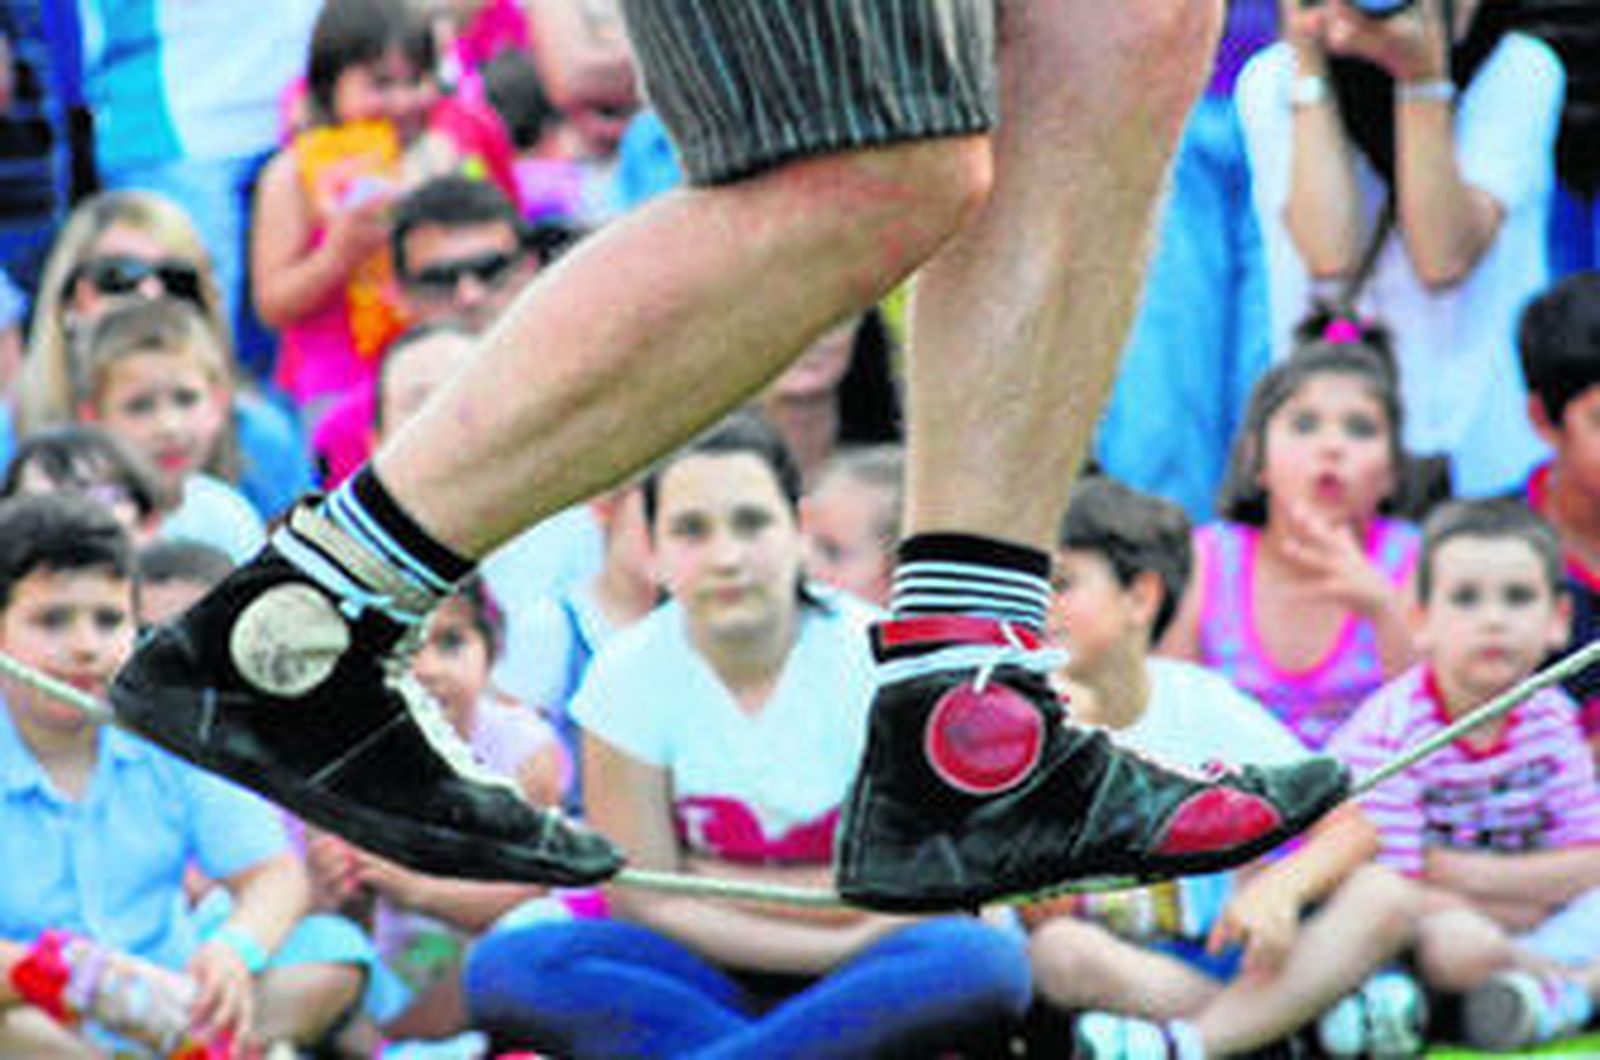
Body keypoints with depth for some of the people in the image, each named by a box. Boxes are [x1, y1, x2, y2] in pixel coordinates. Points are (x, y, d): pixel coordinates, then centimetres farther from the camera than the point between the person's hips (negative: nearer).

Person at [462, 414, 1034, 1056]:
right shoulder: (631, 674, -5)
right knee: (506, 964, -28)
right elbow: (644, 902, -8)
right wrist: (844, 942, -15)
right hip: (703, 979, 1)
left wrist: (713, 880, -14)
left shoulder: (872, 659, -8)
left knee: (988, 961, -34)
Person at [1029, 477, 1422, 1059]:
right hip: (1117, 976, -2)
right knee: (1059, 952, -37)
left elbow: (1354, 830, -4)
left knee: (1386, 898, -21)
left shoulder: (1200, 701, 0)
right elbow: (1042, 914, -13)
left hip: (1219, 954, 2)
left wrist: (1282, 885, -25)